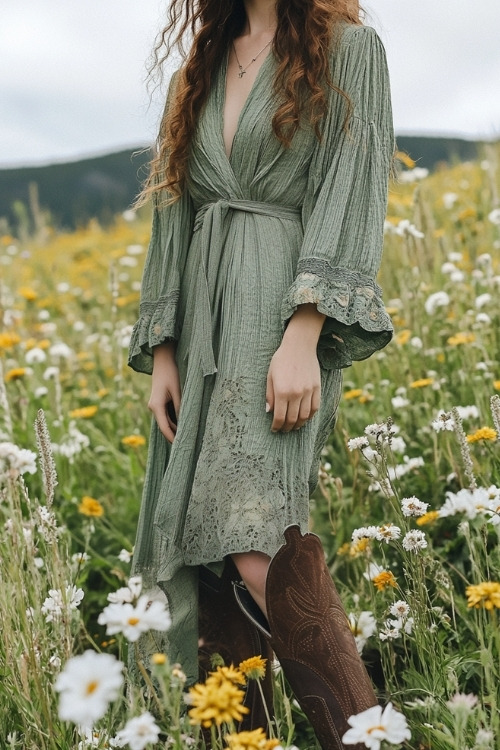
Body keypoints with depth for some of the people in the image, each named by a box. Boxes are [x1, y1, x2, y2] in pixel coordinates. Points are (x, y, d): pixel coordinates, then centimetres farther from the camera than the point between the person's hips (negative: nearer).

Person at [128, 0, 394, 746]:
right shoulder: (198, 71, 20)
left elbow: (348, 195, -8)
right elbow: (174, 214, 17)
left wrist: (302, 342, -19)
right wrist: (161, 353, 8)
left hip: (285, 319, -6)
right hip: (204, 328, 7)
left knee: (259, 557, -22)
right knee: (206, 558, 4)